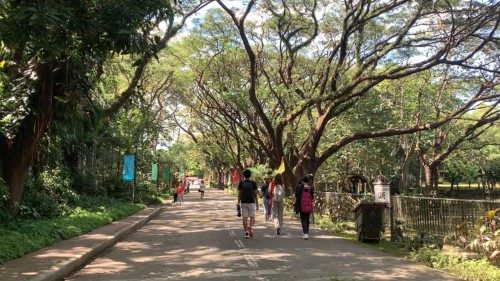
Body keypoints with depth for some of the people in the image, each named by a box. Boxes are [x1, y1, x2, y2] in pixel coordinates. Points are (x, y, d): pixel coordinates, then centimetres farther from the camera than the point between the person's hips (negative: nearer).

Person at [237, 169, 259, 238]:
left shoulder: (241, 183, 1)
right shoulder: (253, 183, -2)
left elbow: (239, 194, 1)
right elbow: (255, 194, -1)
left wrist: (238, 203, 9)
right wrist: (257, 203, 5)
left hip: (243, 202, 1)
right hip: (251, 202, -1)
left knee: (245, 218, 6)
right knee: (252, 217, 6)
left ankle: (246, 232, 6)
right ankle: (251, 227, -21)